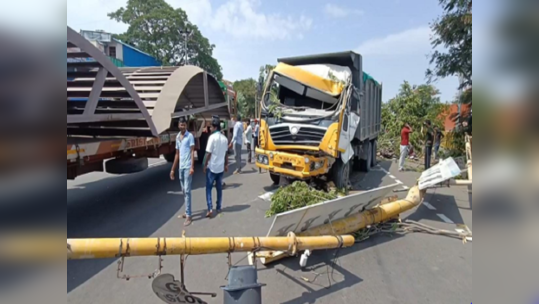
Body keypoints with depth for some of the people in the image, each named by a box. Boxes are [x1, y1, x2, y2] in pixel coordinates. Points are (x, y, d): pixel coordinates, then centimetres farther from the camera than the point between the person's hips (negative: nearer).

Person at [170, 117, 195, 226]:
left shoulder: (190, 136, -7)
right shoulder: (177, 137, 14)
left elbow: (192, 152, -12)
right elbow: (177, 154, 18)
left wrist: (192, 167, -21)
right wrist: (173, 169, 18)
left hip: (188, 167, -7)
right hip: (180, 167, 7)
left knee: (187, 191, -9)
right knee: (184, 191, 13)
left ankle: (188, 216, -6)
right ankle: (187, 212, 25)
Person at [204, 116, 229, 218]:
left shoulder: (212, 137, -14)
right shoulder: (224, 138, 5)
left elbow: (208, 153, -15)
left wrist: (205, 165, -7)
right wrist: (226, 165, 20)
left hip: (212, 167, -6)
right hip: (221, 167, 6)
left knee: (209, 188, 1)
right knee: (219, 188, 14)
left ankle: (210, 209, -7)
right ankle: (219, 208, 19)